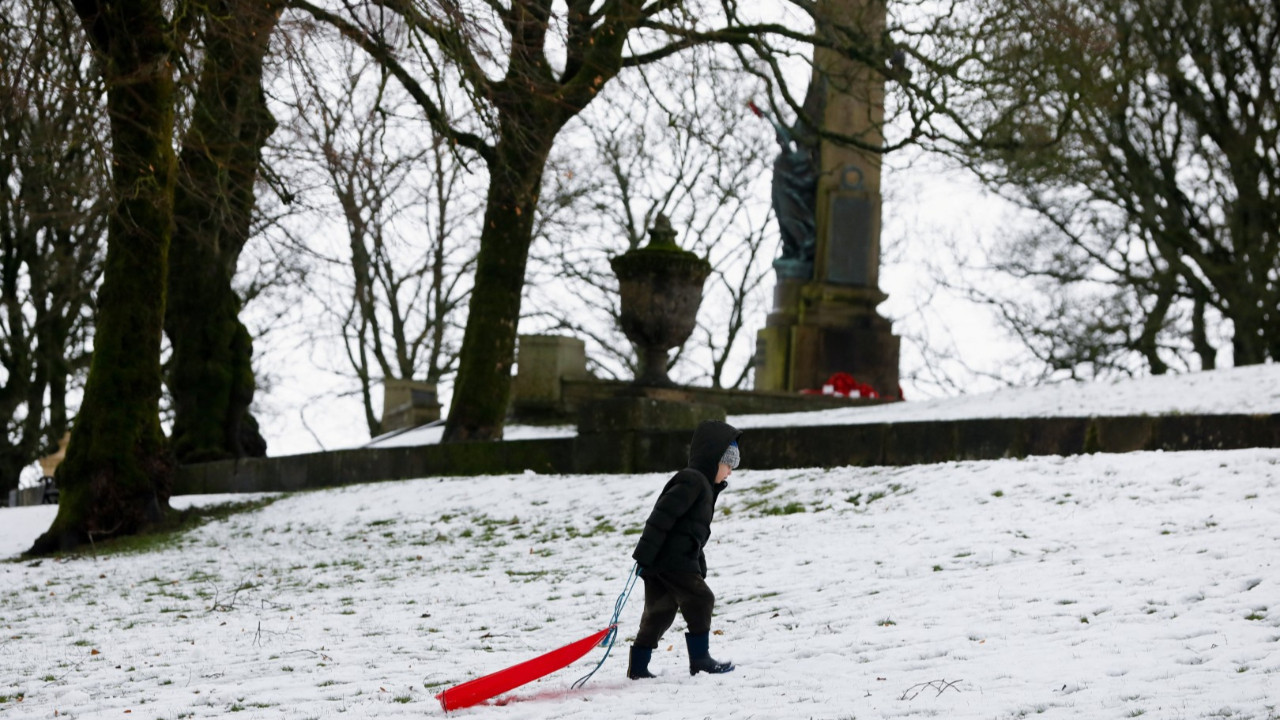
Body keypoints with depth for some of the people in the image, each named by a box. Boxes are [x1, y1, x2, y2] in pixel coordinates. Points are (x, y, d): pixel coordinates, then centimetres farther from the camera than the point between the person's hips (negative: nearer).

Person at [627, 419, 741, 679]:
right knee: (700, 600, -2)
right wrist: (645, 553, -25)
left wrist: (700, 567, 29)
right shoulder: (692, 482, -12)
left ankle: (638, 665, 14)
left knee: (660, 611, 12)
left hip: (658, 562, 10)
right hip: (672, 560, -10)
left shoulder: (704, 486, 23)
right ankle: (700, 659, 3)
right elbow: (663, 514, -21)